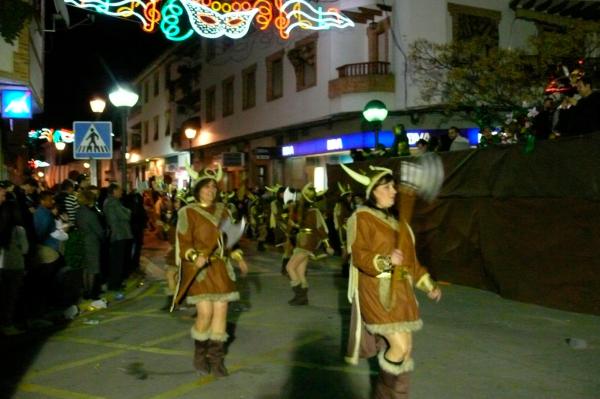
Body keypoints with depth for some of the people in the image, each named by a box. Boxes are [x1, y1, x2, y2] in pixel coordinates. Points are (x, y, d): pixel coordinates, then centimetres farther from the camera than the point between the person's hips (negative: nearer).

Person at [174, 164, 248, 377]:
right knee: (205, 313, -11)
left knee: (221, 311, 1)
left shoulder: (222, 210, 10)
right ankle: (199, 354, 15)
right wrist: (195, 257, -28)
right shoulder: (188, 213, -6)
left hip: (221, 268, 5)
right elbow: (184, 244, -10)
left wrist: (238, 258, 8)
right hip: (199, 269, -5)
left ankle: (216, 359, 13)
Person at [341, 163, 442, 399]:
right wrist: (386, 261, -31)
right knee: (399, 346, -15)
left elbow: (410, 258, 21)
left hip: (400, 292, 8)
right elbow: (360, 256, -15)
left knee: (406, 348, 8)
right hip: (377, 292, -8)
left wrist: (428, 285, 18)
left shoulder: (396, 221, 17)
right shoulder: (362, 217, -6)